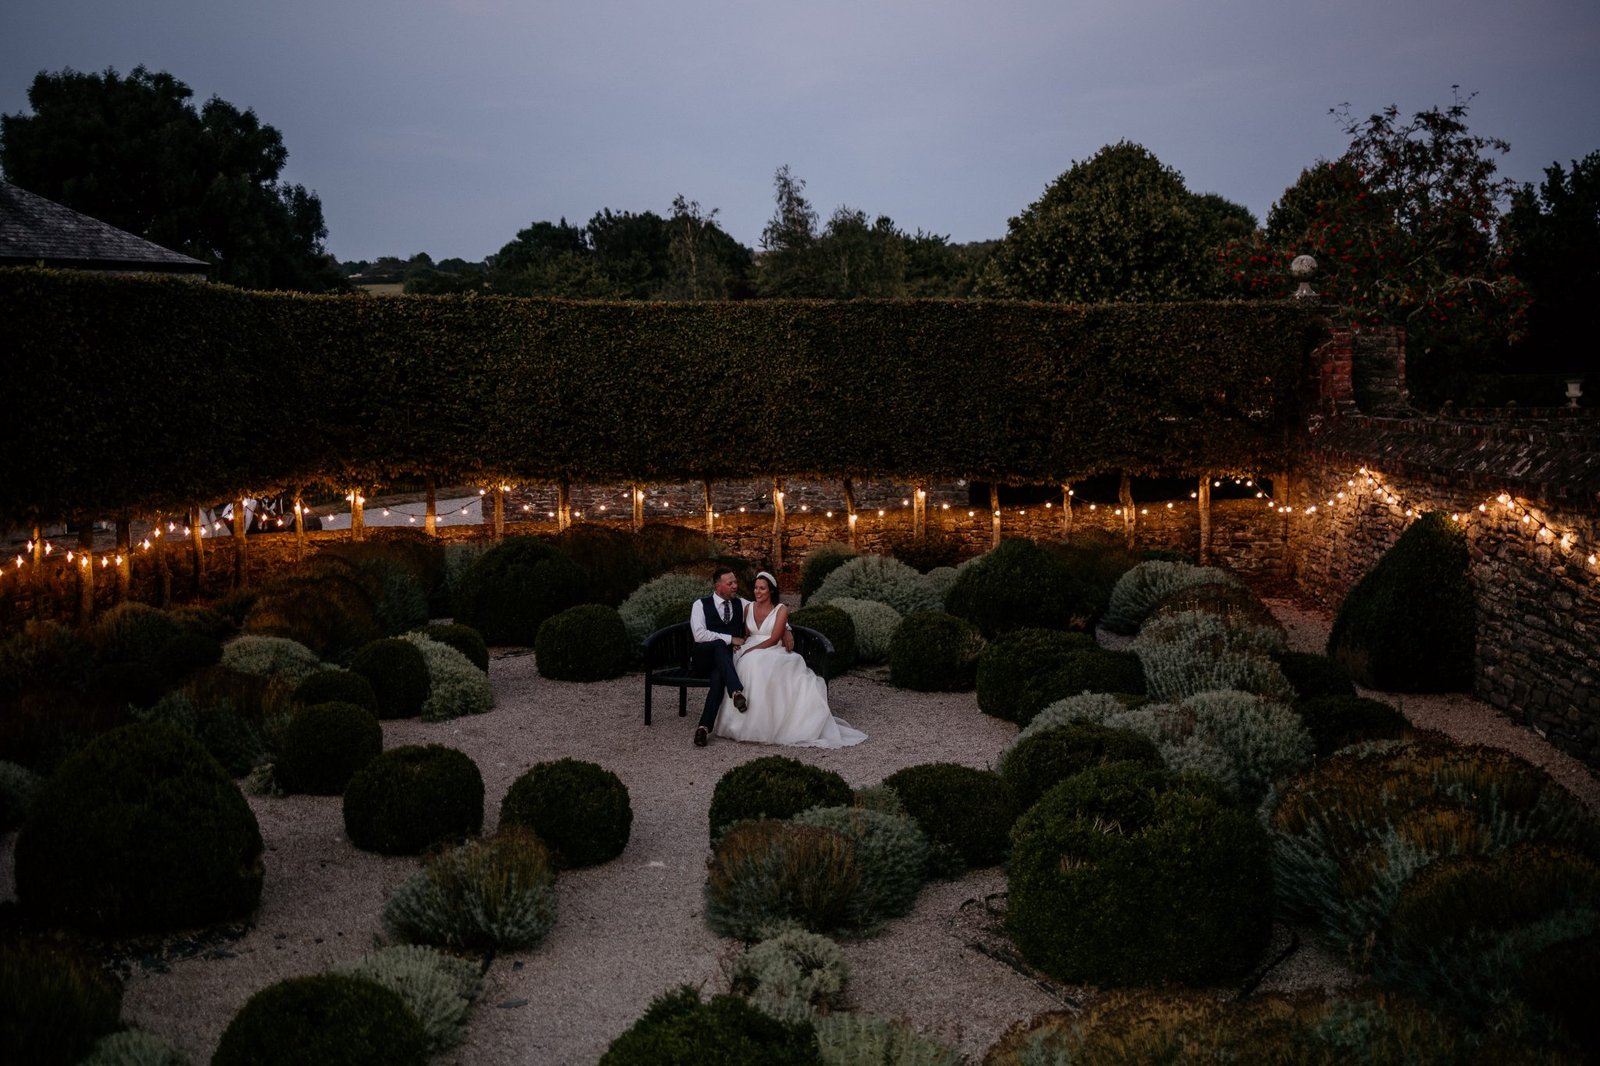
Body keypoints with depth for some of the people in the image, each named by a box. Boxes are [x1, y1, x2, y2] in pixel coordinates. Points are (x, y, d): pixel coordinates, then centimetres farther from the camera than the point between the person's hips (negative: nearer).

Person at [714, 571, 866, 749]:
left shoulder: (781, 610, 1)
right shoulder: (749, 608, 15)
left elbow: (773, 639, -8)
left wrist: (750, 650, -17)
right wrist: (740, 644, -5)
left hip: (773, 652, -3)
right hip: (750, 653, 3)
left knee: (762, 666, -38)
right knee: (750, 665, -34)